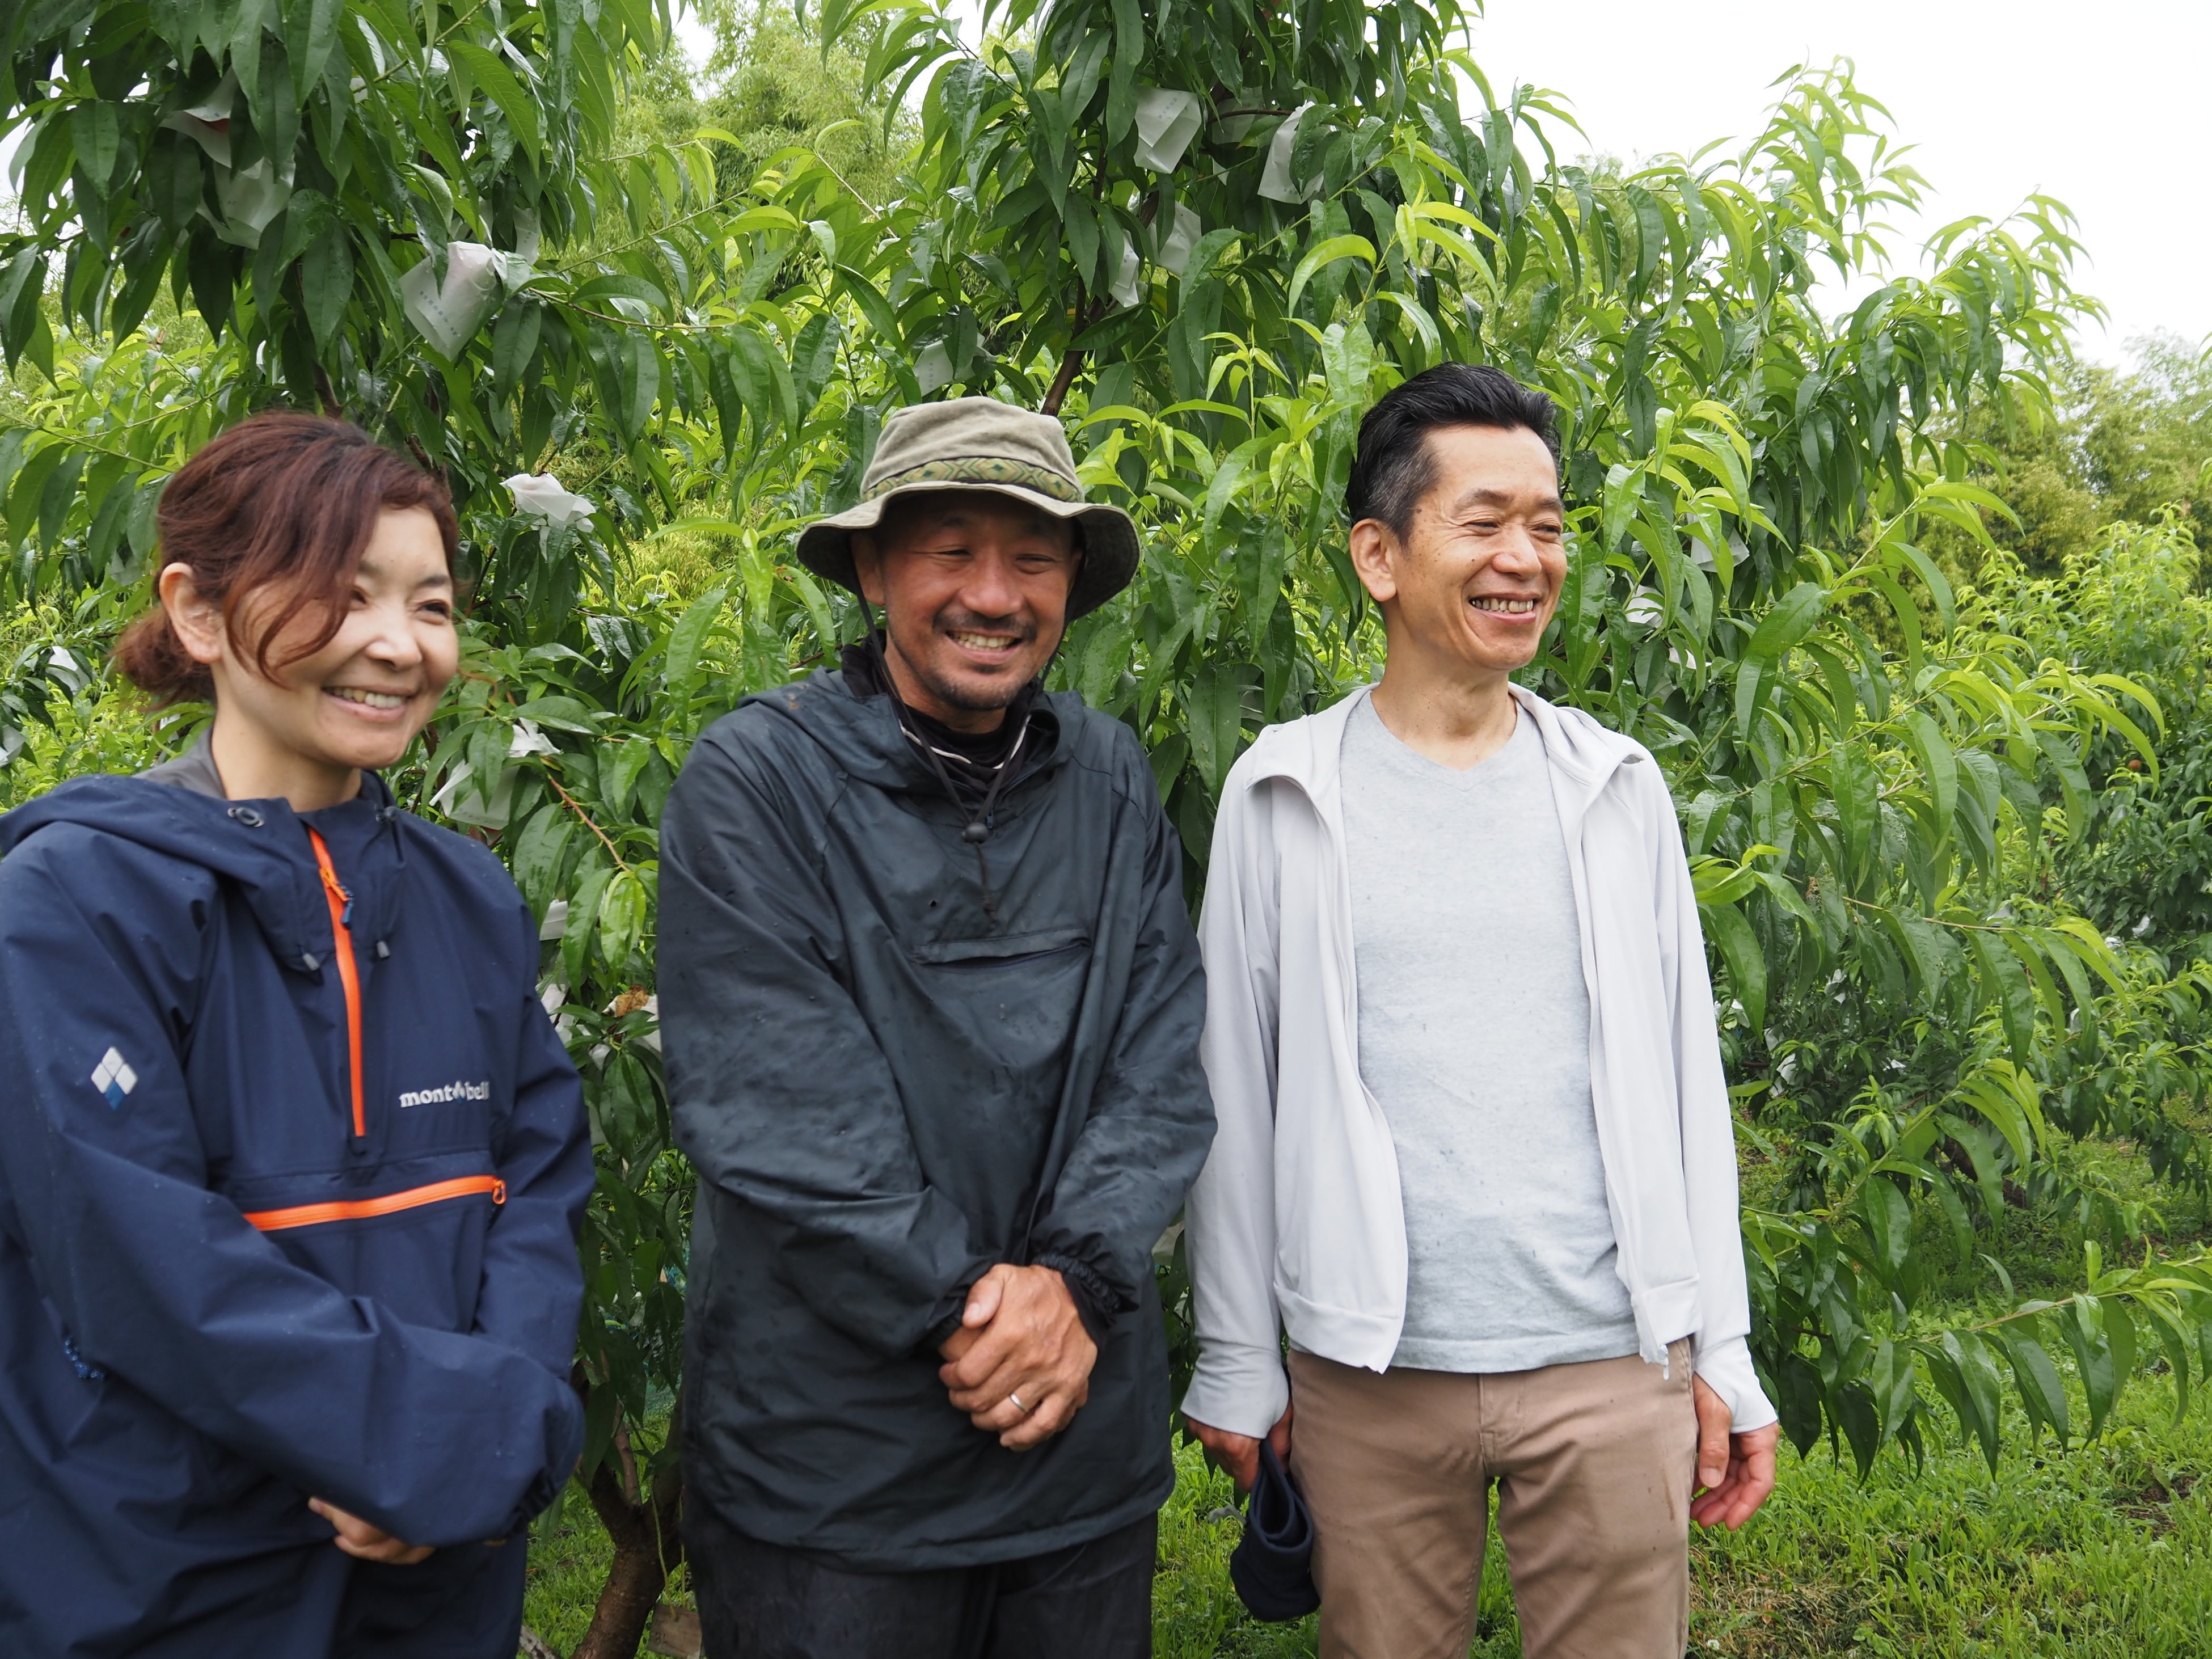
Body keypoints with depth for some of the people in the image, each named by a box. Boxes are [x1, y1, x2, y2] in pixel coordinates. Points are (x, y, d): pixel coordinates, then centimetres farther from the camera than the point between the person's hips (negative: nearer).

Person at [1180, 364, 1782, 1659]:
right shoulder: (1286, 797, -1)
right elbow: (1235, 1092, 2)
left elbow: (1683, 1076, 7)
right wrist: (1236, 1360, 3)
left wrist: (1725, 1353, 5)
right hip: (1368, 1372, -1)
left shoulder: (1618, 787, 5)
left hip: (1612, 1360, 2)